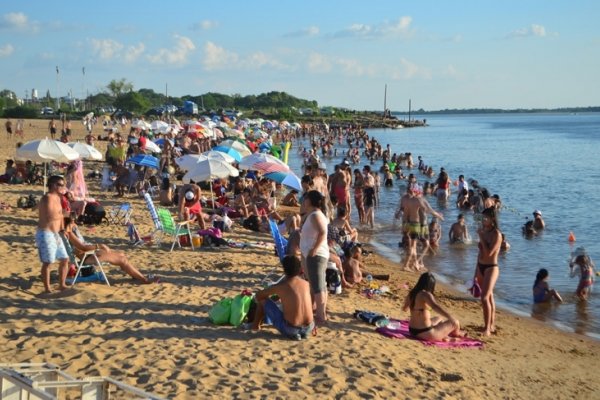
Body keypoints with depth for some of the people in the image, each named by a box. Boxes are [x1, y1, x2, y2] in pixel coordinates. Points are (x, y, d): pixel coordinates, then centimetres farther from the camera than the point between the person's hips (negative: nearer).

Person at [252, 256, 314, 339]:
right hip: (308, 329, 4)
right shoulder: (306, 284, 5)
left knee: (263, 300, 12)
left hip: (290, 330, -4)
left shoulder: (280, 286, -7)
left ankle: (255, 325, 30)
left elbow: (258, 296, 8)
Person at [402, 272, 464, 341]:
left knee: (438, 319, 35)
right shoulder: (425, 295, -19)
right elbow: (435, 307, -38)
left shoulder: (411, 293, 5)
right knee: (455, 323, 6)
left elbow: (405, 308, 24)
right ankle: (456, 334, 36)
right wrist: (450, 318, -47)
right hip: (425, 332, -9)